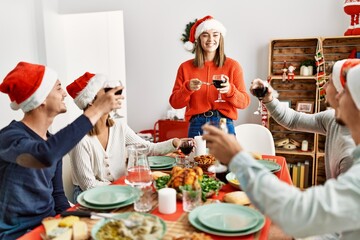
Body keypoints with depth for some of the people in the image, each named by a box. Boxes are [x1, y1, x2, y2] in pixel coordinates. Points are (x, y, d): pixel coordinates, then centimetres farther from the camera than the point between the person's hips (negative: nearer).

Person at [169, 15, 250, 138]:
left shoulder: (233, 65, 2)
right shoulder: (185, 67, 5)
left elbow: (244, 102, 0)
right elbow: (175, 103, 4)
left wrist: (230, 90, -18)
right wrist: (187, 88, -13)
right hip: (196, 126, 1)